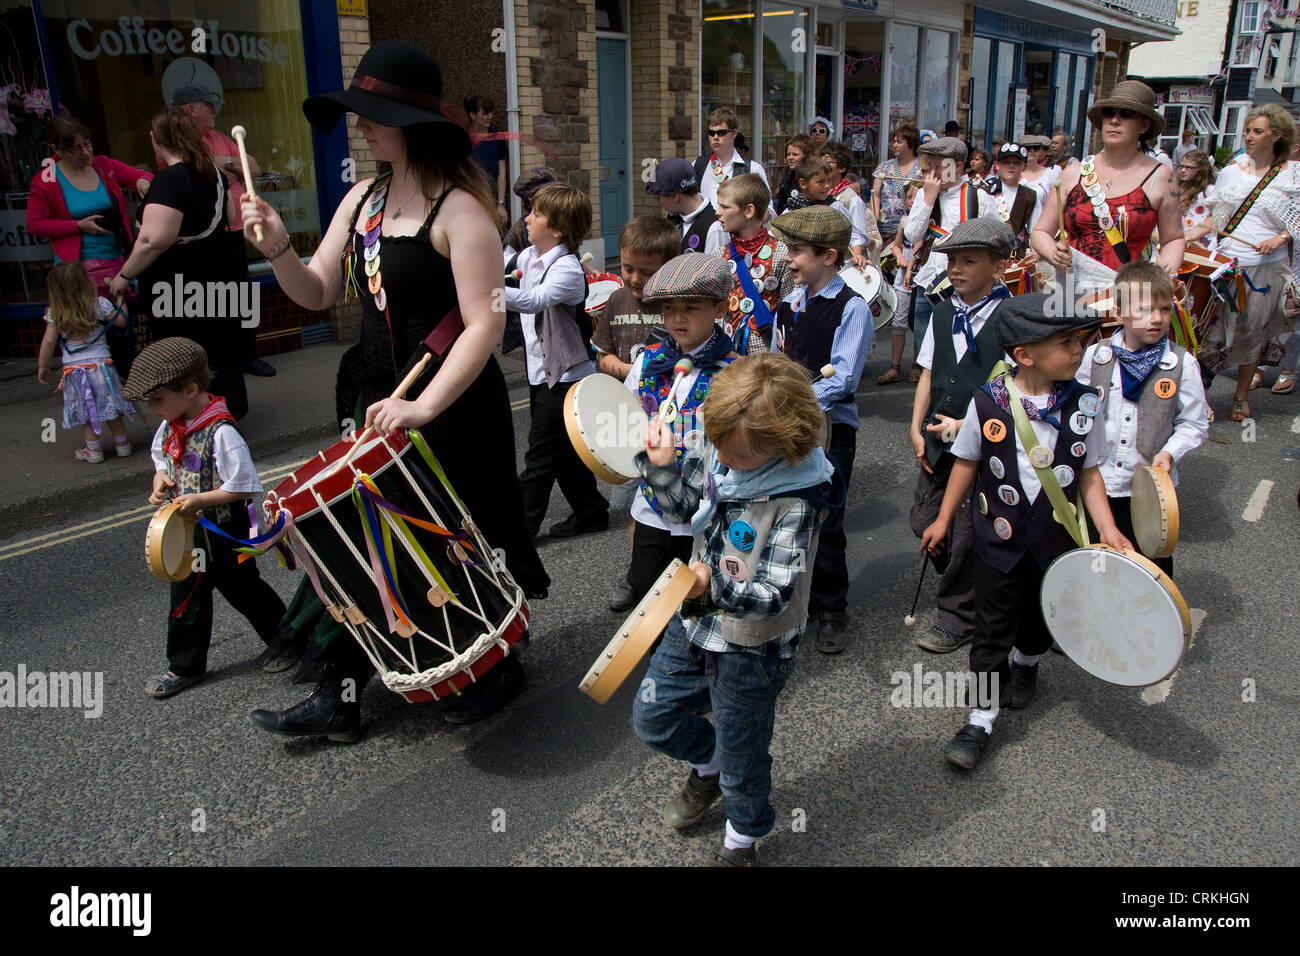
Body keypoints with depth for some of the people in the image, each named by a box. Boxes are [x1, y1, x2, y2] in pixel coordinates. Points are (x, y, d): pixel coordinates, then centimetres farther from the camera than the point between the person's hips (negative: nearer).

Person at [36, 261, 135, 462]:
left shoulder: (54, 314, -6)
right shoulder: (100, 305, -8)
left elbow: (49, 342, -3)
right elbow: (122, 321, 4)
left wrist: (42, 366, 10)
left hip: (73, 369, 0)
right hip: (101, 364, 0)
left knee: (85, 411, 8)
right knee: (111, 407, 11)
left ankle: (93, 449, 13)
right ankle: (122, 443, 19)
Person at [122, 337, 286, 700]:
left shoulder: (221, 433, -26)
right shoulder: (171, 425, -1)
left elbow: (244, 486, -25)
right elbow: (162, 458, 18)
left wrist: (200, 500, -27)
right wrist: (161, 480, -3)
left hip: (221, 532, -8)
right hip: (187, 530, 8)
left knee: (241, 587, 9)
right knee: (186, 593, 15)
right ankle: (185, 666, 30)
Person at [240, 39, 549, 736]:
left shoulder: (458, 209, -16)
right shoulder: (361, 198, 8)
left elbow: (485, 324, -22)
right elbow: (318, 293, 10)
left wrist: (424, 405, -28)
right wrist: (278, 251, -10)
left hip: (455, 405, -7)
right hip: (379, 397, 7)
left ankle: (497, 669, 34)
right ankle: (338, 696, 27)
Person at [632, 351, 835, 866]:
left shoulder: (794, 503, -30)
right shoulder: (720, 451, -10)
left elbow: (774, 593, -29)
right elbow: (688, 504, 8)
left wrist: (716, 587, -43)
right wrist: (662, 466, -9)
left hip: (750, 648, -6)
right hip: (695, 621, 7)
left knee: (741, 756, 16)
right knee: (652, 716, 22)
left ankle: (741, 842, 46)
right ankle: (707, 765, 53)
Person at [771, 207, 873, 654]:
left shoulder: (852, 308, -10)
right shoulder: (790, 302, 10)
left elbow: (841, 379, -17)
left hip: (830, 426, -6)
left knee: (825, 525, 1)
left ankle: (832, 612, 19)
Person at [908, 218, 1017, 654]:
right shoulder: (943, 313, 8)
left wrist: (966, 424, -18)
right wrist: (917, 428, 5)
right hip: (938, 442, 7)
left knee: (967, 535, 2)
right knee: (924, 523, 12)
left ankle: (958, 617, 22)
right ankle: (975, 584, 37)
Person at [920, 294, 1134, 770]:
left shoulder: (1083, 405, -6)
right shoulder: (988, 402, -12)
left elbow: (1089, 473, 2)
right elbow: (967, 463, 0)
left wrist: (1107, 528, -7)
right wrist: (944, 519, 4)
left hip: (1057, 538, 3)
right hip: (999, 536, -2)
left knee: (1042, 619, 20)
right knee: (992, 628, 2)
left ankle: (1025, 663, 53)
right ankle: (981, 717, 15)